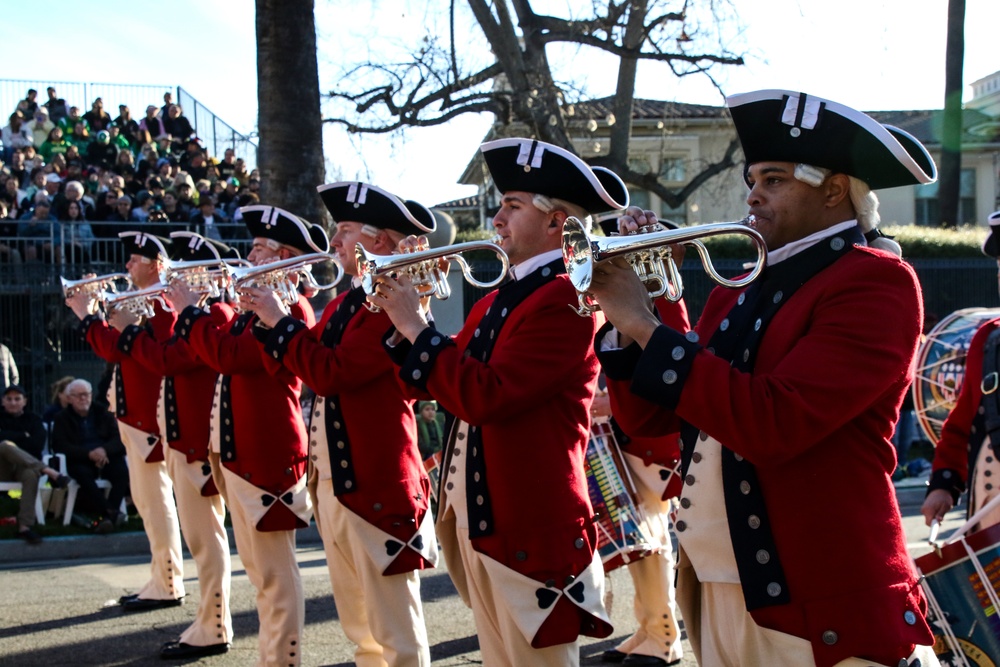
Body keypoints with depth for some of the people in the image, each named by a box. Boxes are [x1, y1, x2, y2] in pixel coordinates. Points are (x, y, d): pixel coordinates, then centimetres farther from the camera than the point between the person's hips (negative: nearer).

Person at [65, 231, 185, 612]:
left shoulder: (159, 305, -16)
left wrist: (86, 315, -11)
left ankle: (168, 587, 0)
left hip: (147, 417, -11)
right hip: (136, 414, 11)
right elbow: (122, 349, 18)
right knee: (146, 501, 14)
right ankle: (161, 580, 22)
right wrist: (93, 312, 8)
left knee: (155, 501, -6)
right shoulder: (146, 302, 17)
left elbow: (115, 348, -23)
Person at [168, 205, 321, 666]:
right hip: (239, 452, 10)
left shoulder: (291, 308, -17)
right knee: (259, 568, 18)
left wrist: (189, 311, -13)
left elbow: (228, 355, -25)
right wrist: (201, 309, 12)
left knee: (274, 572, -3)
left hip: (267, 457, -10)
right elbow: (224, 353, 21)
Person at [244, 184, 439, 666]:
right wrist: (270, 317, 6)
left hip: (376, 485, -10)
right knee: (360, 628, 19)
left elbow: (330, 373, -24)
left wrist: (279, 321, -13)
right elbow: (293, 364, 17)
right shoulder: (344, 303, 14)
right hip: (331, 481, 10)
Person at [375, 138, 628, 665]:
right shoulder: (497, 301, 12)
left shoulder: (567, 301, -16)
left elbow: (484, 397, -25)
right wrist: (402, 325, 1)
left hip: (531, 532, -9)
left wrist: (416, 326, -15)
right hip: (474, 521, 9)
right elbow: (433, 386, 16)